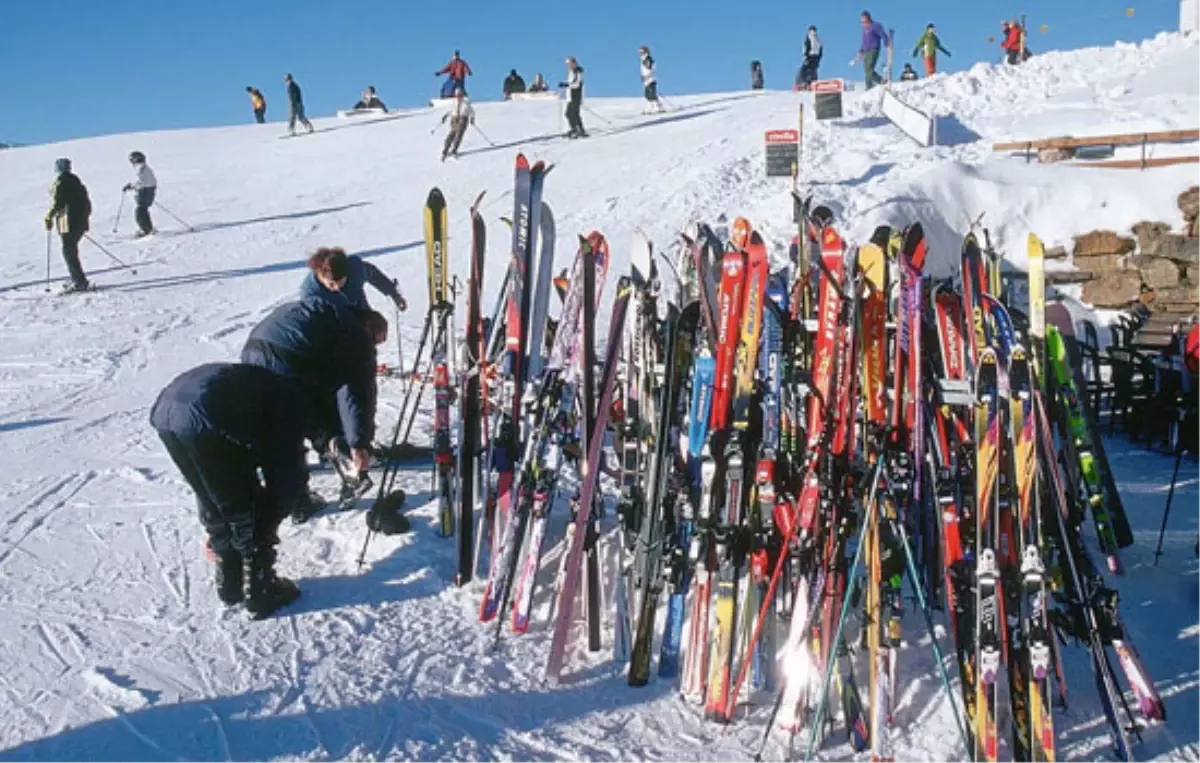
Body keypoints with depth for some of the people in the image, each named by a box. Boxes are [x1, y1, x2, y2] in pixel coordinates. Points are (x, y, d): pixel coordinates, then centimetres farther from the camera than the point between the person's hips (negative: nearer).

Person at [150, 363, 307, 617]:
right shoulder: (289, 403, 19)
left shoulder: (254, 384, 38)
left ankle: (229, 585, 38)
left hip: (165, 411, 8)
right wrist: (269, 522, 32)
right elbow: (286, 473, 16)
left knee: (212, 503, 26)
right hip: (206, 421, -8)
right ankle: (261, 593, 25)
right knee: (248, 513, 12)